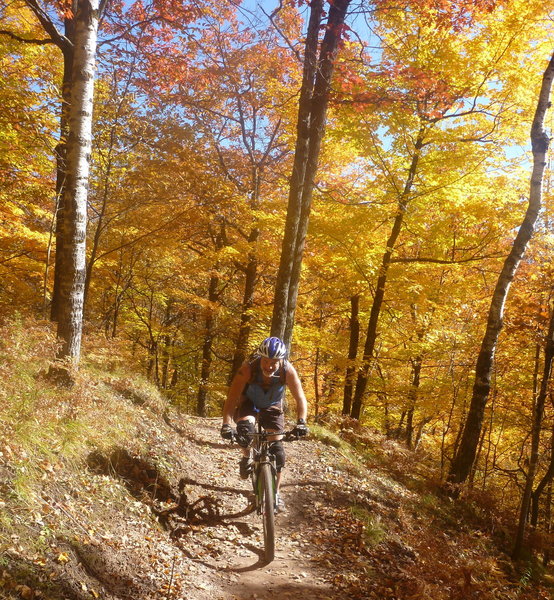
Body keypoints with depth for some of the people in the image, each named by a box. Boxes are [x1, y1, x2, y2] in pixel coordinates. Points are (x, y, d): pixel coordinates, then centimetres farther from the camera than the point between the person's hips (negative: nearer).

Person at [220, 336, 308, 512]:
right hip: (248, 404, -1)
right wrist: (226, 424, -49)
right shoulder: (248, 369, -35)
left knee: (277, 451, -6)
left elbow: (300, 399, -29)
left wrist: (301, 422, -45)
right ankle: (246, 458, -4)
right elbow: (232, 398, -36)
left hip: (272, 408, 2)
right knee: (245, 427, -34)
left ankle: (276, 493, 13)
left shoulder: (288, 371, -31)